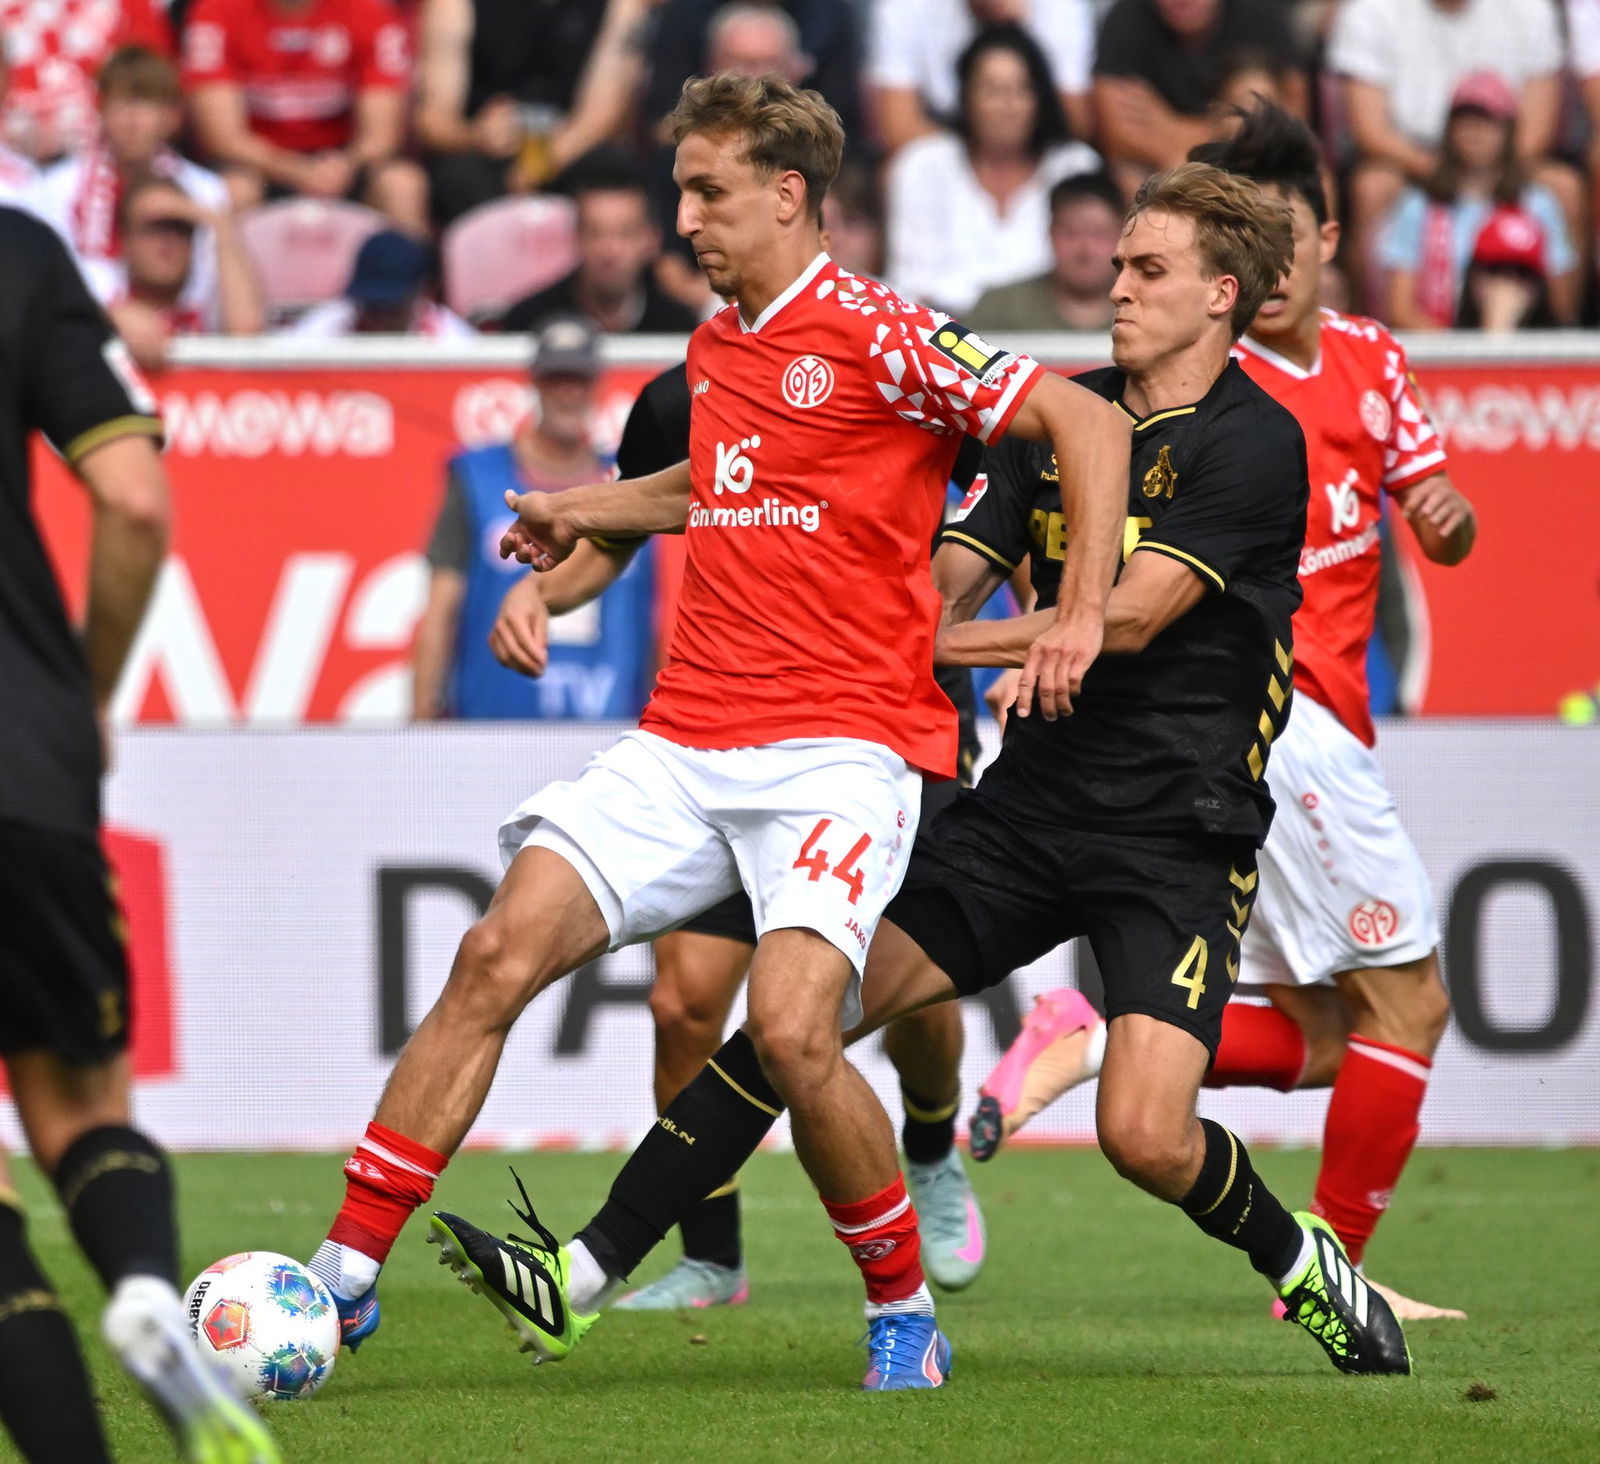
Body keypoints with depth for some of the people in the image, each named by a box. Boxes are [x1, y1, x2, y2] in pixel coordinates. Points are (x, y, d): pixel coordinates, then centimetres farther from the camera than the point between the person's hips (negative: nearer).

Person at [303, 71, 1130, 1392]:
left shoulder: (877, 336, -6)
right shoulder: (713, 348, 16)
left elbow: (1087, 422, -8)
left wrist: (1083, 613, -15)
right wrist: (584, 512, 38)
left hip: (843, 748, -6)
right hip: (685, 740, 6)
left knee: (791, 1030, -24)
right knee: (500, 951, -9)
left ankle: (903, 1305, 0)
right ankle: (347, 1271, -5)